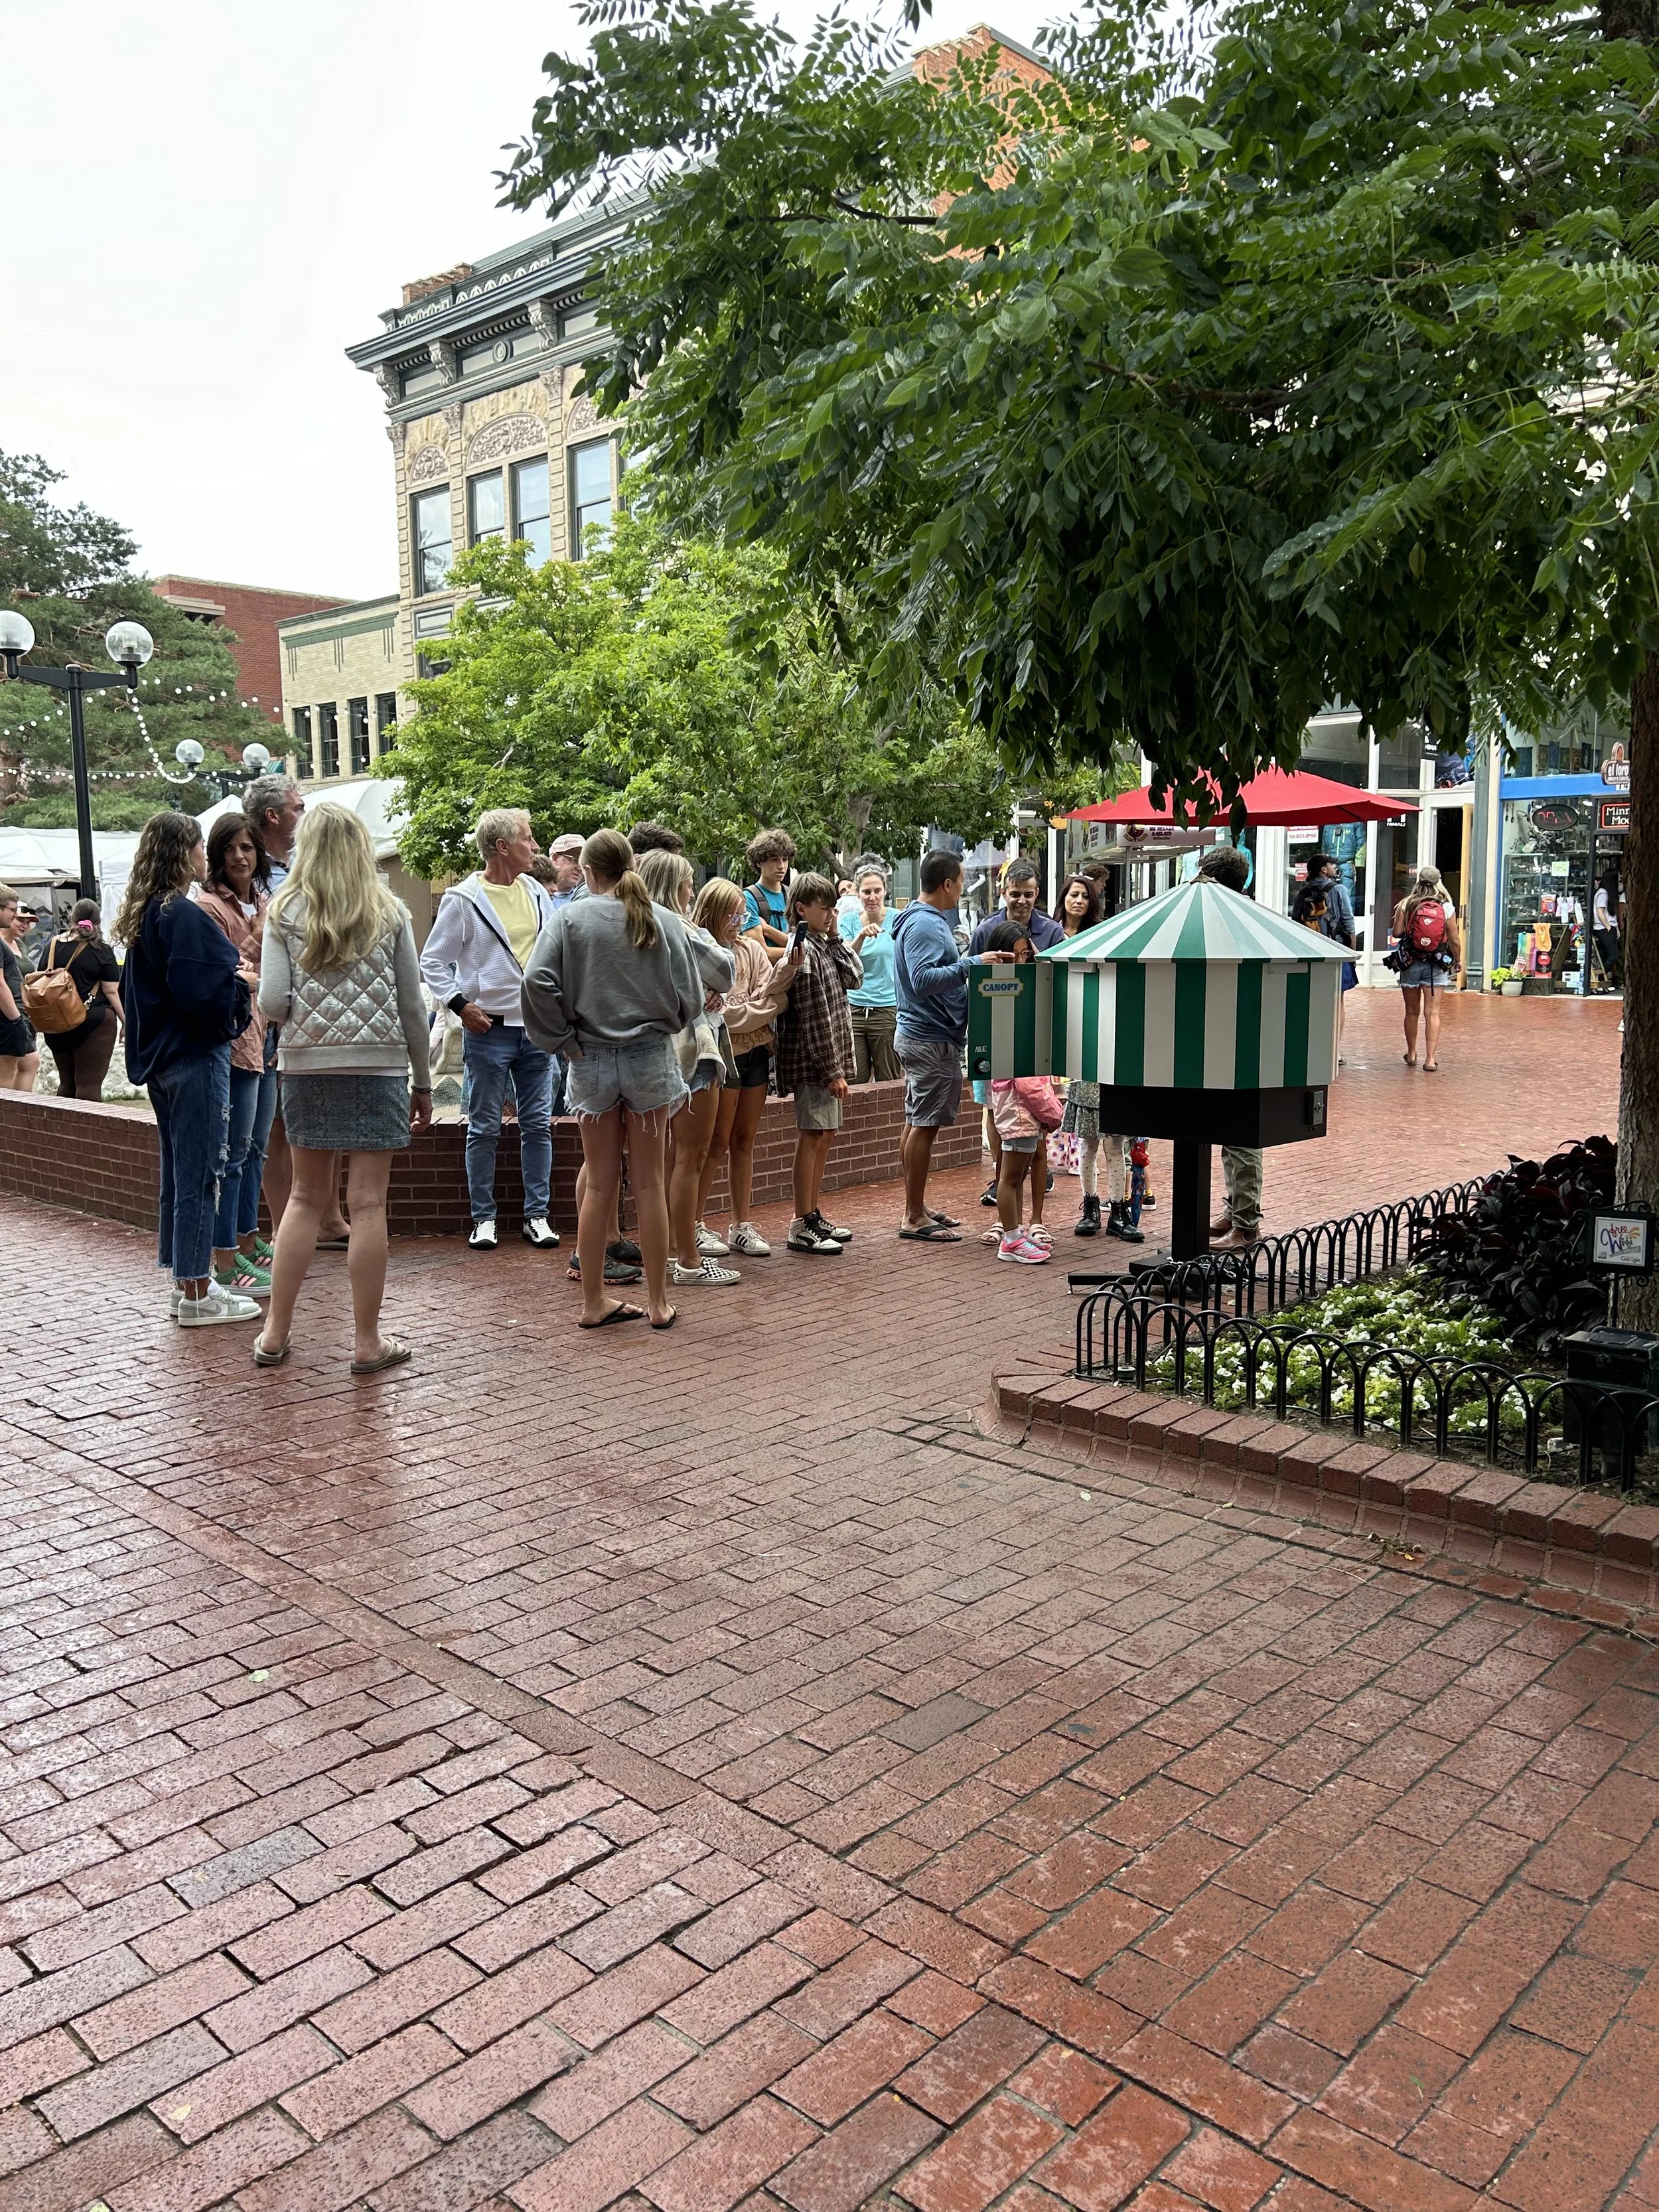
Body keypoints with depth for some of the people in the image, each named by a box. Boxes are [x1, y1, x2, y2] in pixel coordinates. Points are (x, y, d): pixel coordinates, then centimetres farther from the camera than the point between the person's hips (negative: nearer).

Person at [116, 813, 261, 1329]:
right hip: (195, 1058, -10)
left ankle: (184, 1282, 24)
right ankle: (196, 1295, 3)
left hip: (162, 1056, 10)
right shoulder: (183, 915, -17)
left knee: (178, 1171, 15)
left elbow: (136, 989, 19)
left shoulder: (143, 915, 12)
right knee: (199, 1172, -4)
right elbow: (203, 992, -25)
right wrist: (239, 984, -7)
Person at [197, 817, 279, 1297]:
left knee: (256, 1147, 15)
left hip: (267, 1037, 9)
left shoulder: (265, 904, 15)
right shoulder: (209, 907, -9)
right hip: (233, 1036, -8)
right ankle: (225, 1263, -2)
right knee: (234, 1150, -6)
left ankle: (249, 1243, 26)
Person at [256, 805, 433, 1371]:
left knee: (307, 1196, 14)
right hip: (378, 1067, -2)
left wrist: (301, 1015, 16)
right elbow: (412, 1005, 2)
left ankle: (276, 1332, 19)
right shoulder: (390, 913, 1)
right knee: (368, 1202, 1)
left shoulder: (285, 913, 1)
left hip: (306, 1067, 2)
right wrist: (423, 1082, 10)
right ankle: (368, 1341, 7)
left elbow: (272, 1002, -7)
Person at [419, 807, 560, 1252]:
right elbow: (433, 963, -3)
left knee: (538, 1125, 7)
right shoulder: (463, 899, -6)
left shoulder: (536, 892, 9)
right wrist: (460, 1005, -13)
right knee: (485, 1129, 4)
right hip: (489, 1028, -4)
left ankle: (537, 1215, 15)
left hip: (538, 1027, 5)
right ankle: (483, 1218, 14)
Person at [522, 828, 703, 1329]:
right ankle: (658, 1302, 14)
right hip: (651, 1058, 0)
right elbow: (690, 997, -3)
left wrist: (563, 1039, -4)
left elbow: (536, 982, -16)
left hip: (592, 1060, 0)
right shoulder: (665, 922, -3)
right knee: (649, 1183, 7)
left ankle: (594, 1302, 15)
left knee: (600, 1184, 9)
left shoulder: (569, 918, -6)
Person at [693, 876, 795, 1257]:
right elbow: (717, 1013, -16)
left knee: (744, 1141, 10)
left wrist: (788, 967, -16)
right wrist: (763, 1010, -5)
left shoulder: (751, 949, 8)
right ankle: (693, 1225, 10)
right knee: (718, 1145, -1)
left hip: (756, 1052, 6)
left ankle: (742, 1226, 16)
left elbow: (770, 994, 0)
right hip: (724, 1054, -6)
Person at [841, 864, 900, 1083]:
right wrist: (862, 936, -23)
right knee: (853, 1082, 2)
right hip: (854, 1009, 2)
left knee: (889, 1082, 2)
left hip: (888, 1010, -2)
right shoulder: (849, 921, 6)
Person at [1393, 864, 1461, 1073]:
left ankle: (1411, 1054, 26)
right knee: (1433, 1012, 0)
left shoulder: (1406, 904, -6)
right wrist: (1458, 960, 14)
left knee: (1412, 1011, 13)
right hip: (1436, 965, -1)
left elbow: (1397, 932, -7)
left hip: (1410, 963, 1)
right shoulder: (1447, 908, -6)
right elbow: (1454, 940, -3)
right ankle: (1430, 1059, -6)